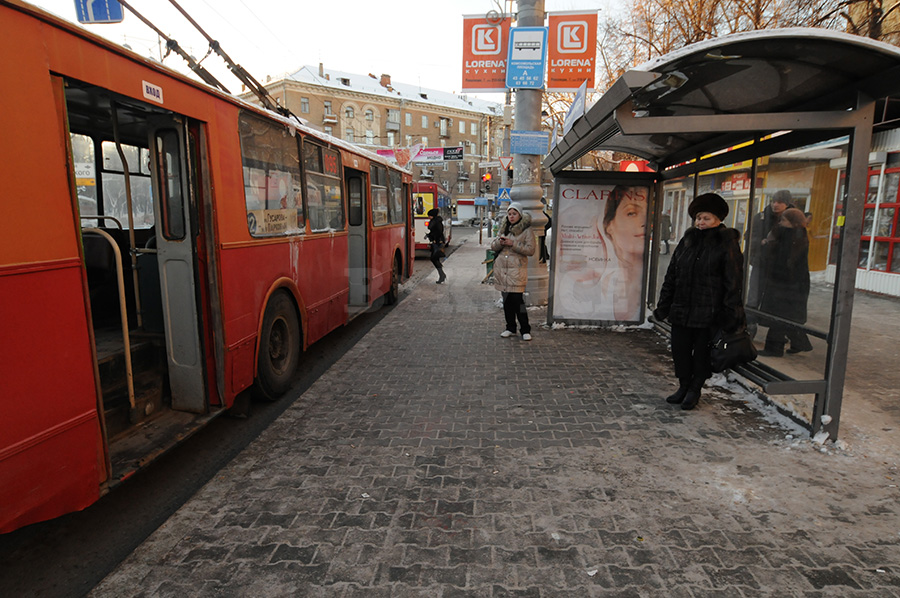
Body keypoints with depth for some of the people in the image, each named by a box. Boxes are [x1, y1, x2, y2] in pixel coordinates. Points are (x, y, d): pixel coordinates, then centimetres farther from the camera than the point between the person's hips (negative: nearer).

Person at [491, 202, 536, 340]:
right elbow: (493, 246, 14)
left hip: (517, 270, -6)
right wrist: (500, 242, -9)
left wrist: (513, 244, -17)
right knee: (507, 301, 10)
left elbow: (530, 250, -10)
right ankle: (510, 328, 21)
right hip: (502, 270, 6)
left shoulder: (526, 230, -2)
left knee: (518, 300, -9)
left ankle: (525, 330, 3)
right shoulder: (504, 228, 16)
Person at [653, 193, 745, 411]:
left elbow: (733, 283, -8)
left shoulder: (727, 244, -5)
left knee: (702, 351, 7)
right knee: (680, 348, 9)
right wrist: (663, 305, 10)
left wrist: (730, 314, -13)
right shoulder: (686, 241, 10)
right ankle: (683, 386, 28)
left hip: (708, 313, -5)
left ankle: (695, 389, 25)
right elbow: (671, 276, 13)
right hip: (681, 309, 5)